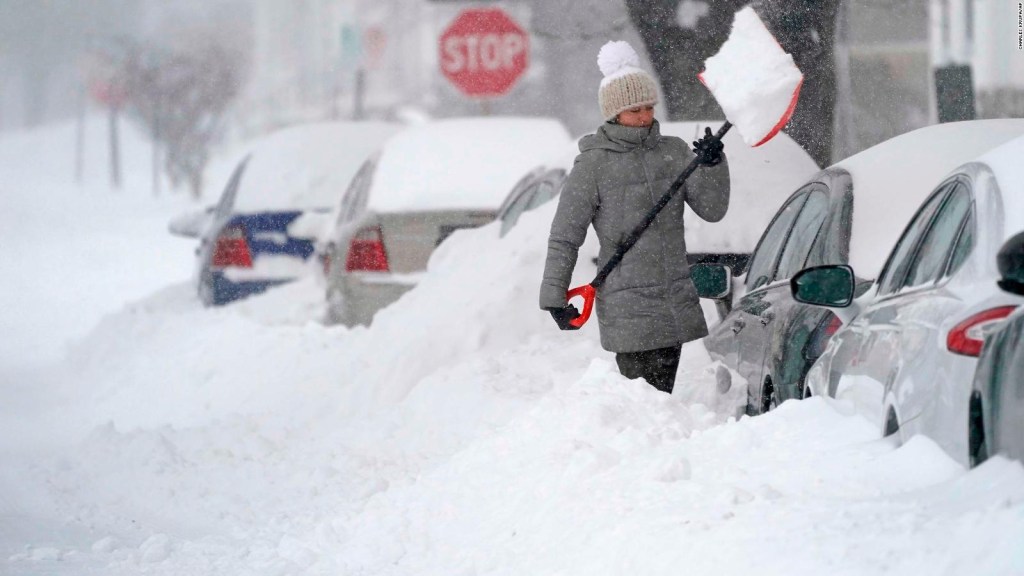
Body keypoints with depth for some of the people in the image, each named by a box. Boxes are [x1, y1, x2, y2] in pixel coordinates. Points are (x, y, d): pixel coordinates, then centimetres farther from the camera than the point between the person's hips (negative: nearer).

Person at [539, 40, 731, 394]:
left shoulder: (673, 152, 9)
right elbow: (564, 238, -1)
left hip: (676, 304, 5)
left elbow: (712, 210, 5)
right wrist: (554, 296, -4)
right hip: (626, 308, -5)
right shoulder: (593, 165, -4)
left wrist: (712, 165, -12)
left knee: (662, 395, 7)